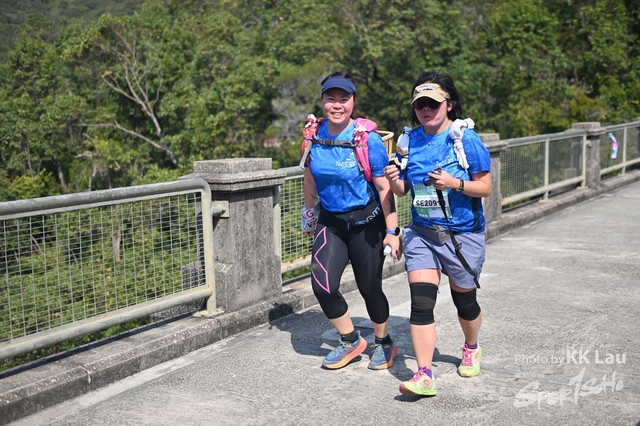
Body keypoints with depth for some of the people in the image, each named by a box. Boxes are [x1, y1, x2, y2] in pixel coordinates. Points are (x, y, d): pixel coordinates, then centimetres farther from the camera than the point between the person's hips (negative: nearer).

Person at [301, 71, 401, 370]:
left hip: (366, 222, -3)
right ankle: (351, 341, 15)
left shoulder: (368, 139, -16)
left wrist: (392, 231, -11)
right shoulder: (315, 135, -3)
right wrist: (309, 215, 20)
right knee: (322, 286, -10)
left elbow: (384, 188, -12)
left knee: (369, 288, 4)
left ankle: (384, 343, 31)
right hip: (330, 222, 4)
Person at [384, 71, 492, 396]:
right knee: (421, 303, -9)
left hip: (462, 235, -3)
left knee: (464, 300, 14)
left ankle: (471, 349, 44)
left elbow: (485, 187, -9)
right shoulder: (410, 140, 2)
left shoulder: (466, 139, -11)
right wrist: (394, 180, -13)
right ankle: (424, 376, -4)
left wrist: (455, 183, -25)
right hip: (421, 234, 3)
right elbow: (404, 190, 9)